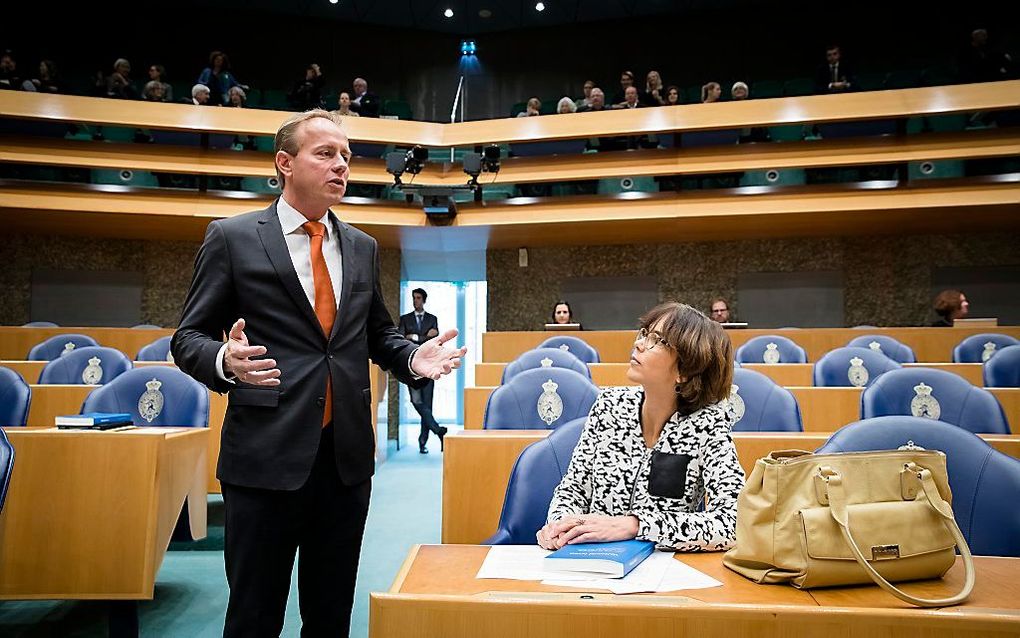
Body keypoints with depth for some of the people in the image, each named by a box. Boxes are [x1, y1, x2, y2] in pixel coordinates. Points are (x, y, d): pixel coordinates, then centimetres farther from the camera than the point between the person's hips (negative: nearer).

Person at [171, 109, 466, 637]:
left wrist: (413, 358, -3)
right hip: (267, 453, -4)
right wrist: (224, 361, -24)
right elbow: (189, 337, -1)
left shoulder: (362, 247, 11)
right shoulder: (232, 238, -2)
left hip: (347, 453, 4)